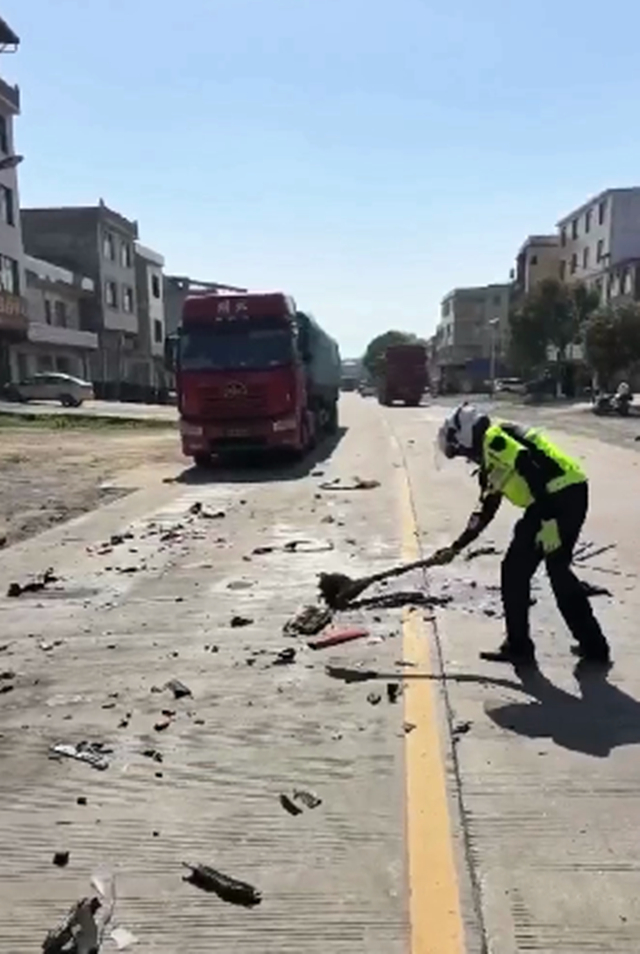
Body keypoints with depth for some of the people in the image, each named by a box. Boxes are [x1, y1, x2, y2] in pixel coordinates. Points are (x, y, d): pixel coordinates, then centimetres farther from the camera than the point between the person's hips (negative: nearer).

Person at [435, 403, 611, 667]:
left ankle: (519, 646, 13)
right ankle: (593, 645, 28)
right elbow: (485, 511, 27)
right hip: (572, 495, 10)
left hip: (559, 497, -10)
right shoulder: (492, 460, 25)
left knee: (515, 570, 2)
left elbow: (532, 471, -18)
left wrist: (548, 522, -22)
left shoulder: (494, 439, -4)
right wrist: (457, 546, 31)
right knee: (559, 570, 21)